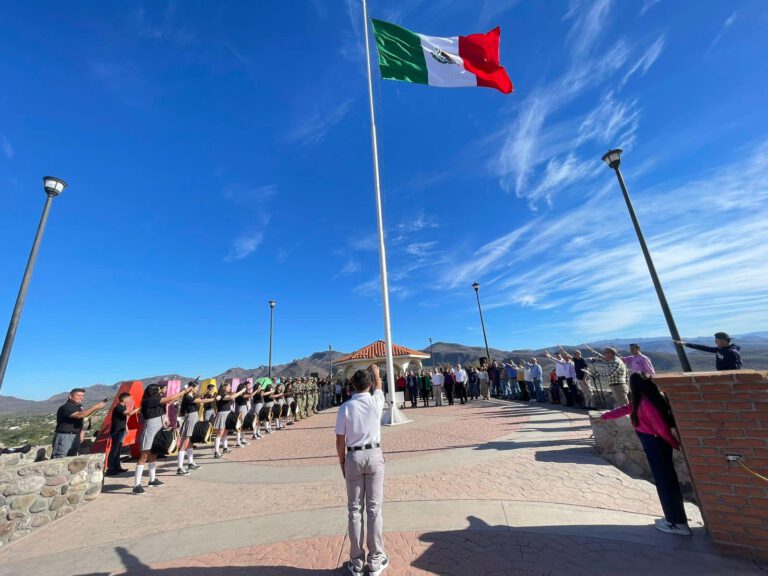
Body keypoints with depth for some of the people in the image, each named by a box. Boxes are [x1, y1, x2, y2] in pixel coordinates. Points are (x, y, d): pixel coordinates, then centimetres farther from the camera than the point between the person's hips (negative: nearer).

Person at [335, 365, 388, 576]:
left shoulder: (345, 408, -9)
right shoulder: (376, 401, -7)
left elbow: (340, 441, -5)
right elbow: (379, 386, 16)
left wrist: (342, 463, 10)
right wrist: (375, 371, 35)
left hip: (353, 457, 0)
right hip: (374, 456, 0)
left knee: (354, 510, 13)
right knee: (374, 509, 11)